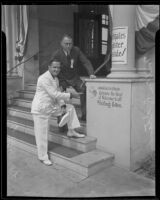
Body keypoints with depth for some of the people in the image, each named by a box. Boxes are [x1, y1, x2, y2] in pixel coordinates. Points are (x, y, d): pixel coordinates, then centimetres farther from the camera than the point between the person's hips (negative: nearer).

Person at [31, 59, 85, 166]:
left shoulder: (56, 79, 9)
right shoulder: (44, 79, -21)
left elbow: (58, 94, 11)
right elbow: (54, 94, -25)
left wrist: (62, 106, -3)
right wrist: (70, 95, -19)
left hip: (51, 107, 9)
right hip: (40, 109, -8)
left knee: (70, 107, 9)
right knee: (42, 134, 0)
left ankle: (71, 131, 16)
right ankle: (43, 157, 17)